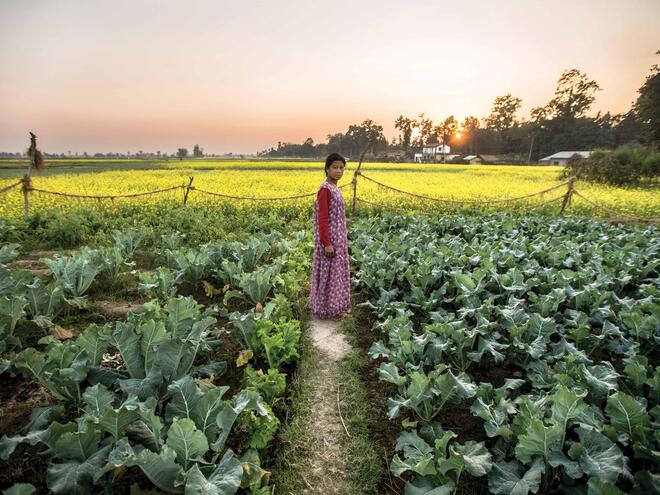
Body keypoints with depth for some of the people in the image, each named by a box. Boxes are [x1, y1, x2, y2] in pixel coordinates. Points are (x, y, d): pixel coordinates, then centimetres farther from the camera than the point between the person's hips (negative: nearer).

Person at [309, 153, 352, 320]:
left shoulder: (335, 189, 11)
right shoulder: (325, 190, -17)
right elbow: (323, 219, -21)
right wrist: (327, 243, -23)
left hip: (338, 238, 10)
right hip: (329, 239, -10)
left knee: (338, 271, 17)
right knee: (329, 273, 1)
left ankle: (337, 306, 29)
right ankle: (328, 309, 14)